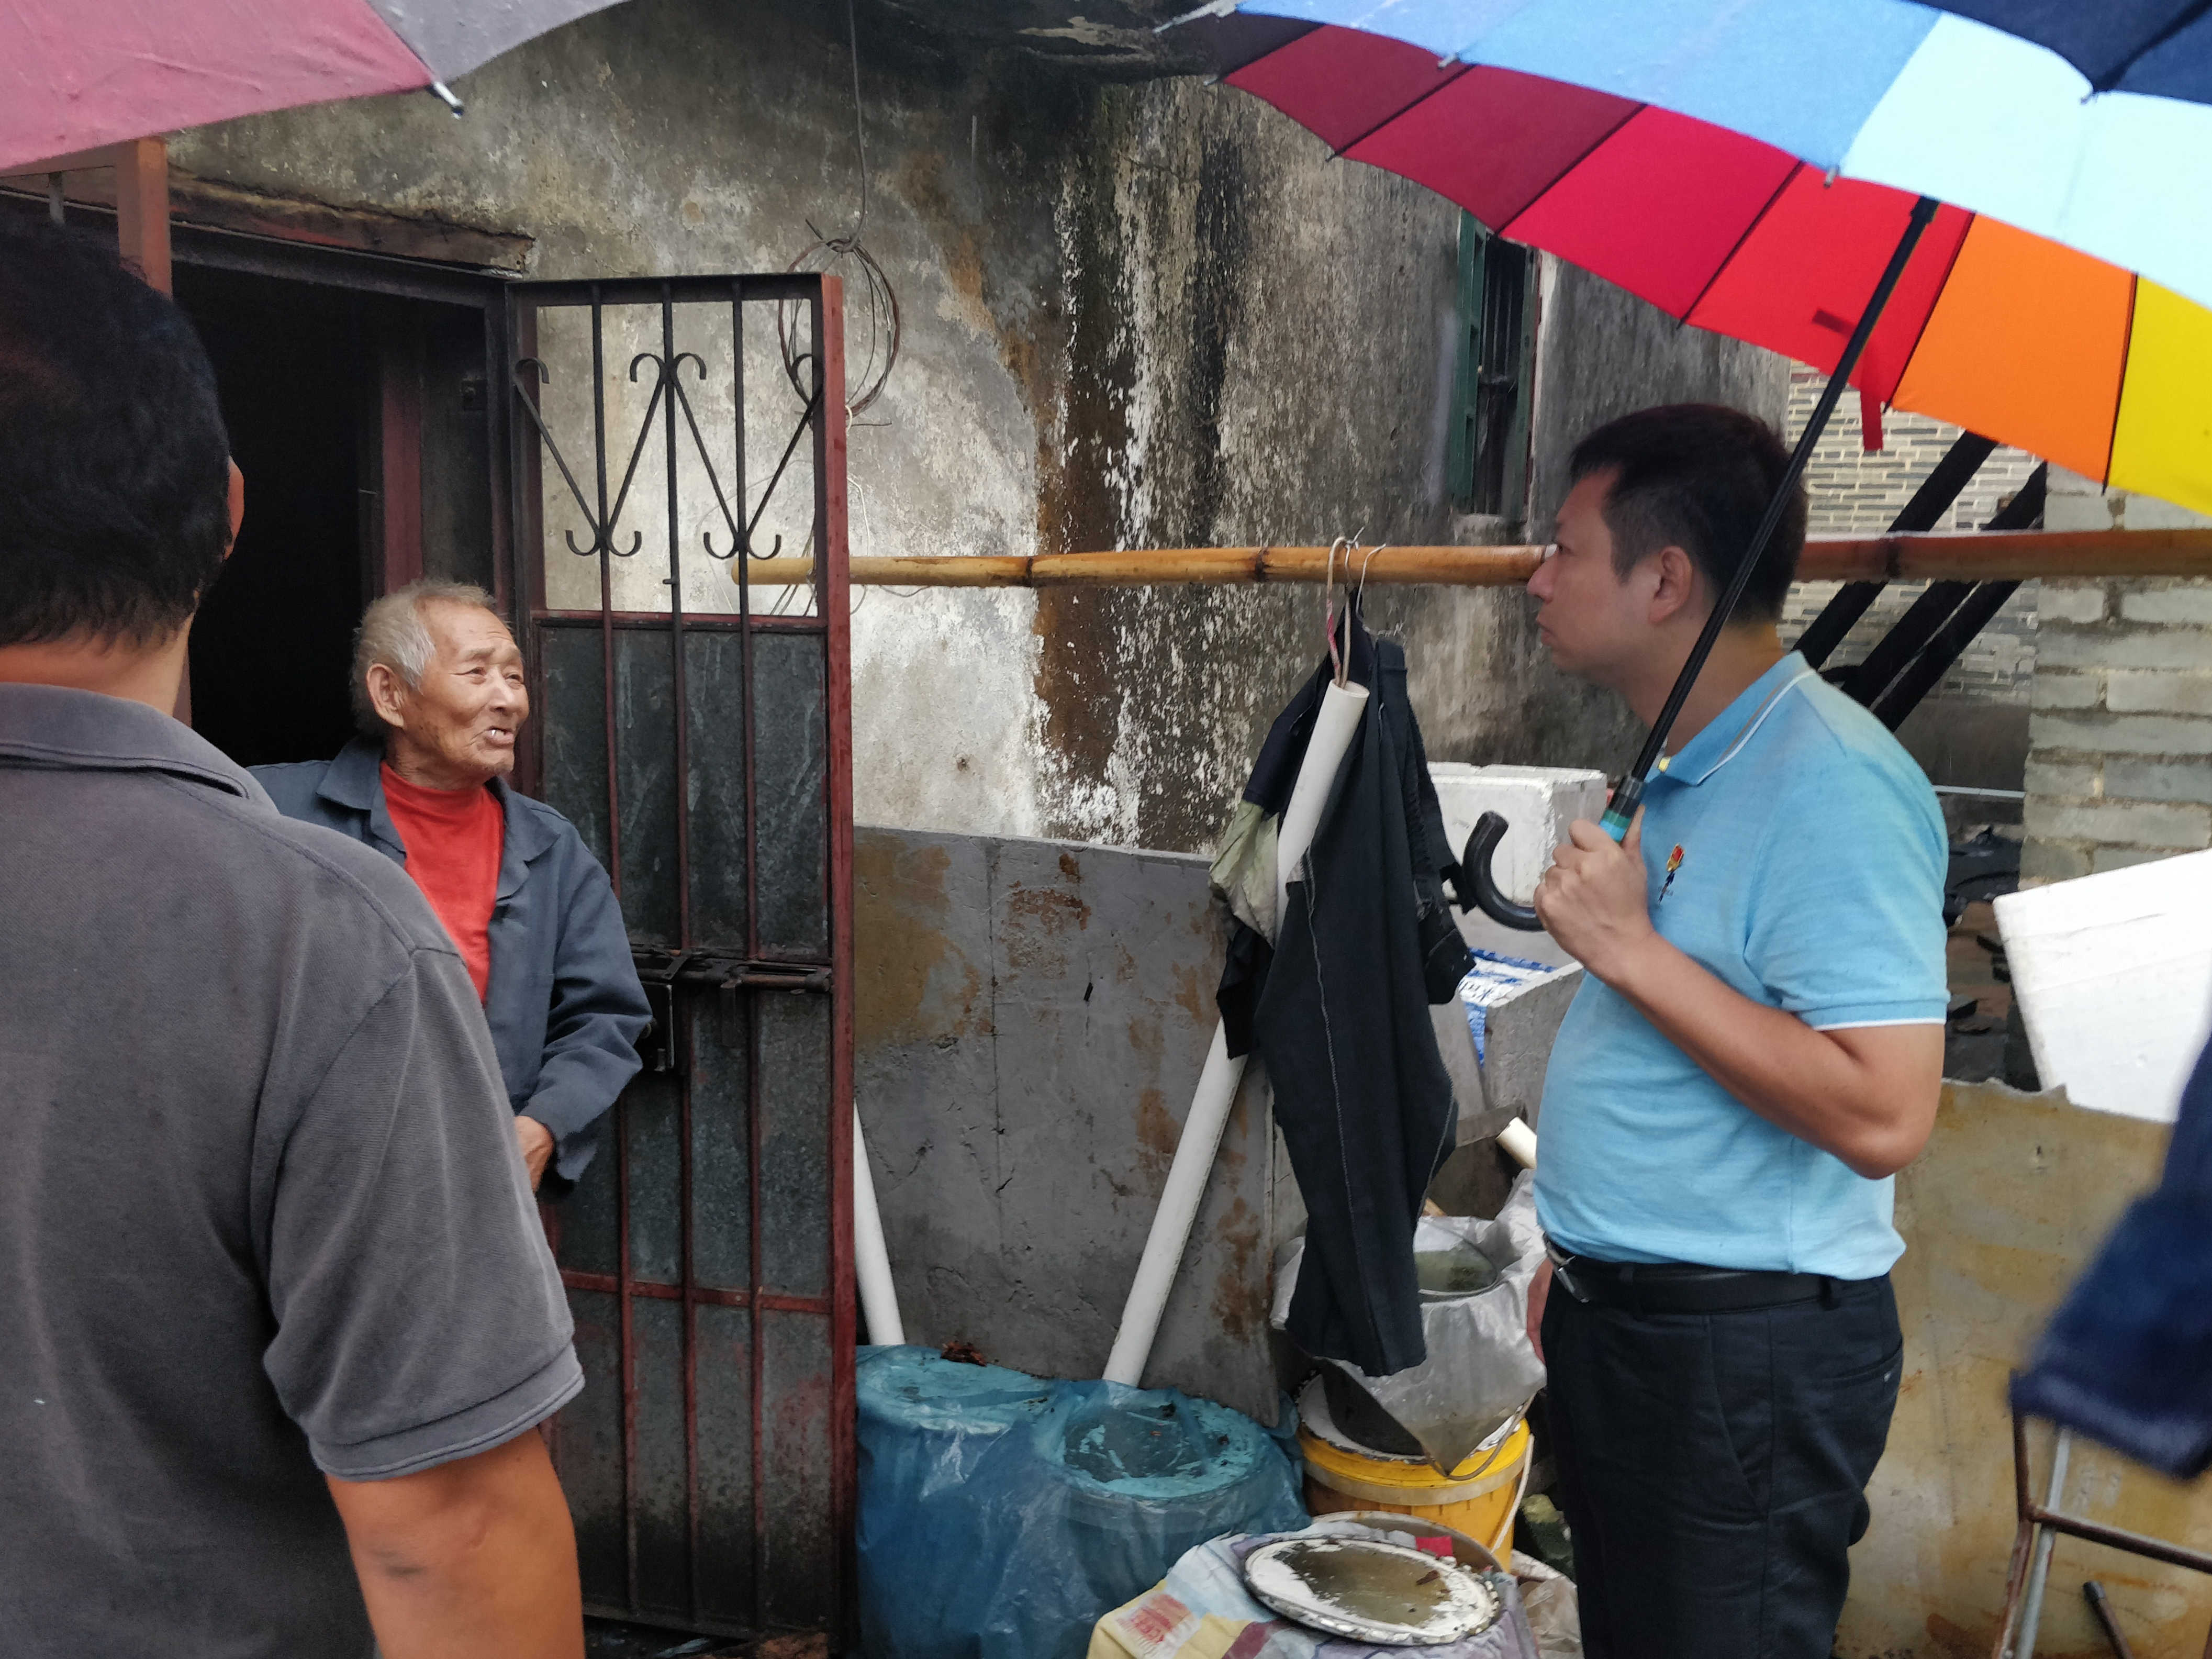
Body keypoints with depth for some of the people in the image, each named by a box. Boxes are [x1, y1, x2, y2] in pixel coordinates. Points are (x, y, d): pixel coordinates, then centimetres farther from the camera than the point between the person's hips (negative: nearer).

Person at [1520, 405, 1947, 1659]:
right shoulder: (1681, 774, 9)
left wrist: (1629, 949, -26)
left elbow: (1882, 1117, -29)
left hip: (1744, 1349, -9)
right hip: (1617, 1317, 9)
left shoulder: (1830, 783, -22)